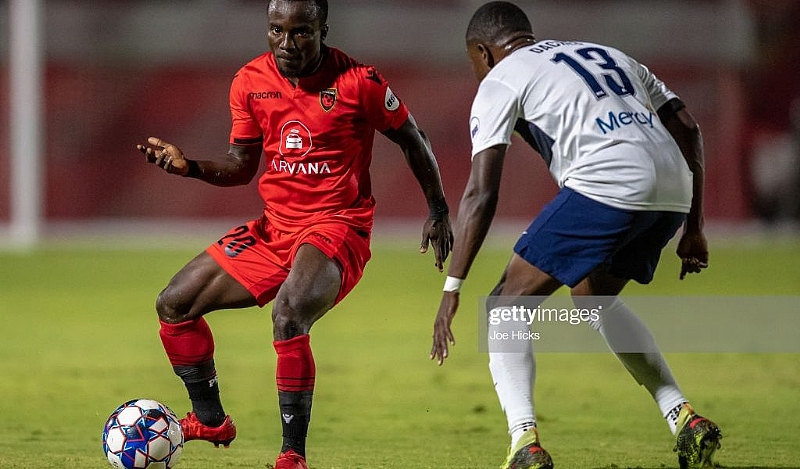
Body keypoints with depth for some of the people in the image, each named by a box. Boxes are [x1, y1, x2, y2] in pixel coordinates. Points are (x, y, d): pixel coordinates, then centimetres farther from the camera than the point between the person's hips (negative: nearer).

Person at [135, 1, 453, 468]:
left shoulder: (359, 81, -13)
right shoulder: (250, 82, 0)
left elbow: (413, 140, 2)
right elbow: (242, 164, 11)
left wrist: (439, 211, 5)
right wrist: (190, 166, -6)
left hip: (338, 228, -6)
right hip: (274, 227, 7)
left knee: (288, 315, -34)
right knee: (174, 304, 5)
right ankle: (211, 421, 24)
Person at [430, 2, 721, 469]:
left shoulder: (500, 81, 12)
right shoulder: (608, 54, 32)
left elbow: (481, 193, 1)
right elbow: (687, 128, 25)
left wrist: (452, 290, 0)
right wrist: (693, 228, 28)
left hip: (605, 184, -7)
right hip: (674, 189, 7)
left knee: (506, 306, 6)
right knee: (594, 300, 31)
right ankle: (685, 418, 23)